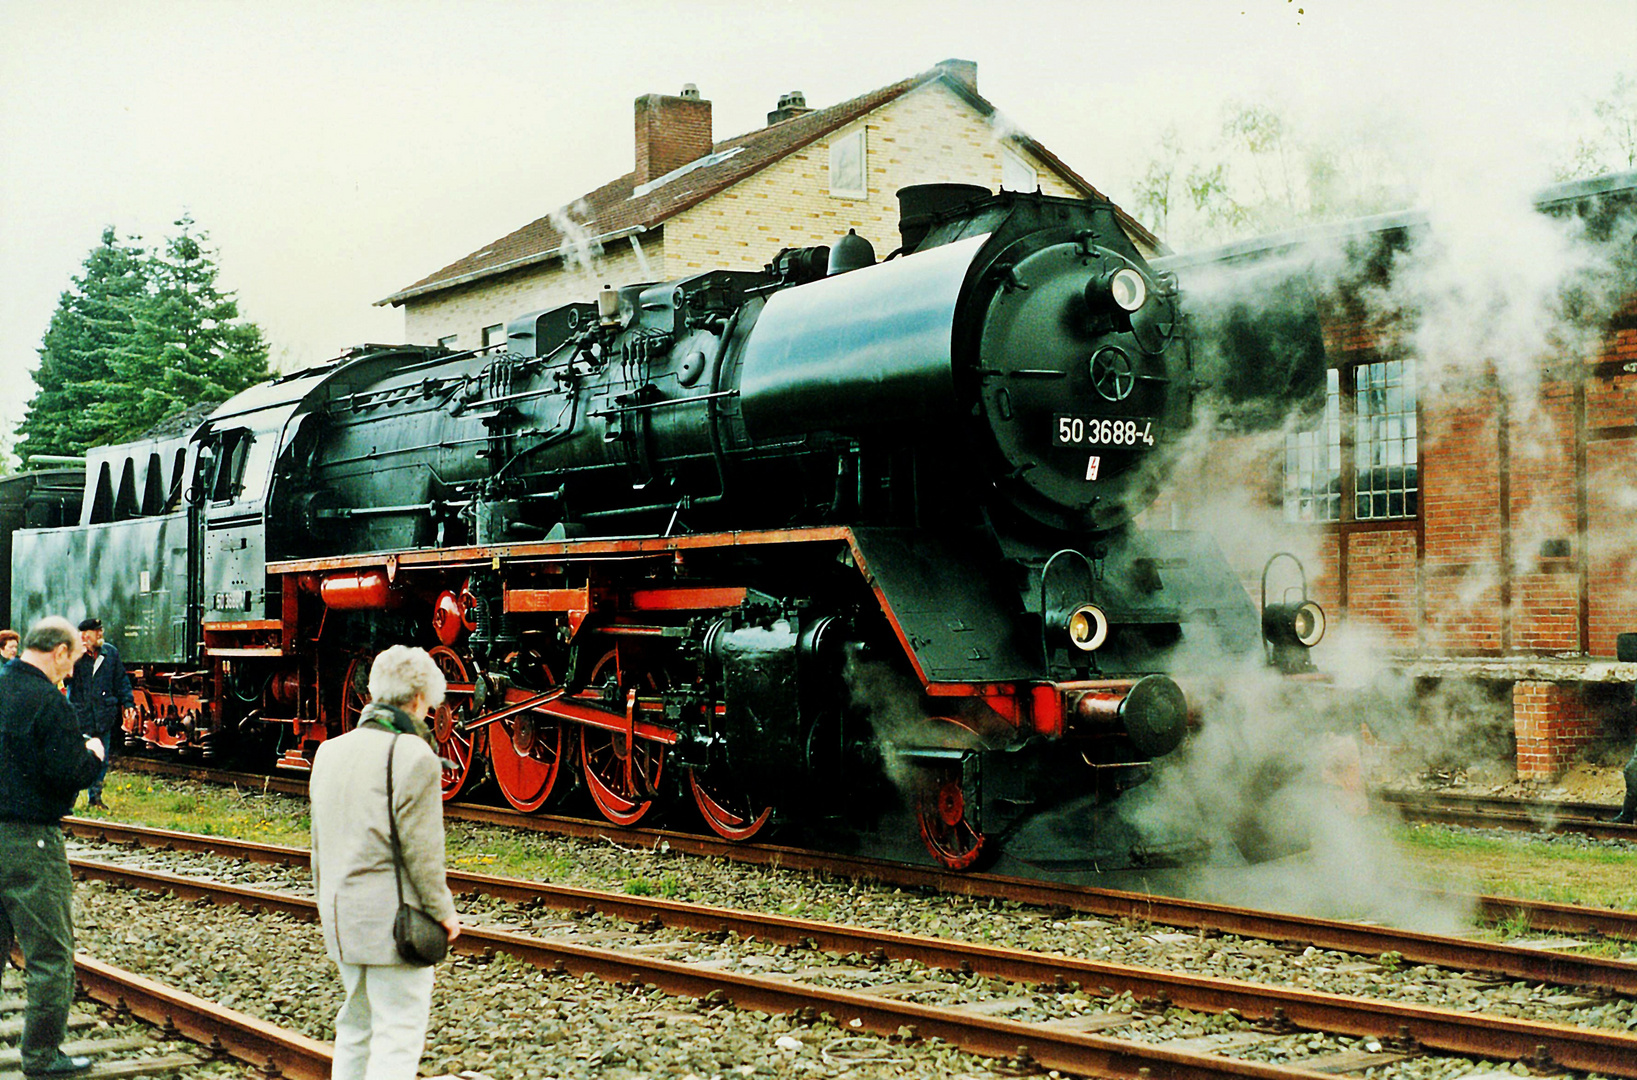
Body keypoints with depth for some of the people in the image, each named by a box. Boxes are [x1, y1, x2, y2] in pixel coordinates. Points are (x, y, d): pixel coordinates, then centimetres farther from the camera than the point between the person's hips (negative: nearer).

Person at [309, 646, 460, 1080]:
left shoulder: (331, 751, 9)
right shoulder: (413, 757, -14)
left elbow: (319, 843, 14)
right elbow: (420, 848, -15)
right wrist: (442, 910, -4)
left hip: (341, 915, 8)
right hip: (394, 915, -7)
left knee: (356, 1026, 19)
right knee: (398, 1032, -2)